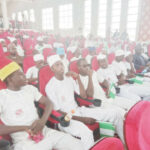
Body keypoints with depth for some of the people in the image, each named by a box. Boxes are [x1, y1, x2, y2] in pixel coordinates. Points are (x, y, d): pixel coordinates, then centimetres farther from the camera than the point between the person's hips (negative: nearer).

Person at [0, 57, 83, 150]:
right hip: (24, 141, -5)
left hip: (45, 132, 6)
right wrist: (24, 127, -17)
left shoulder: (30, 88, 10)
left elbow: (48, 103, 11)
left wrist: (43, 120, -8)